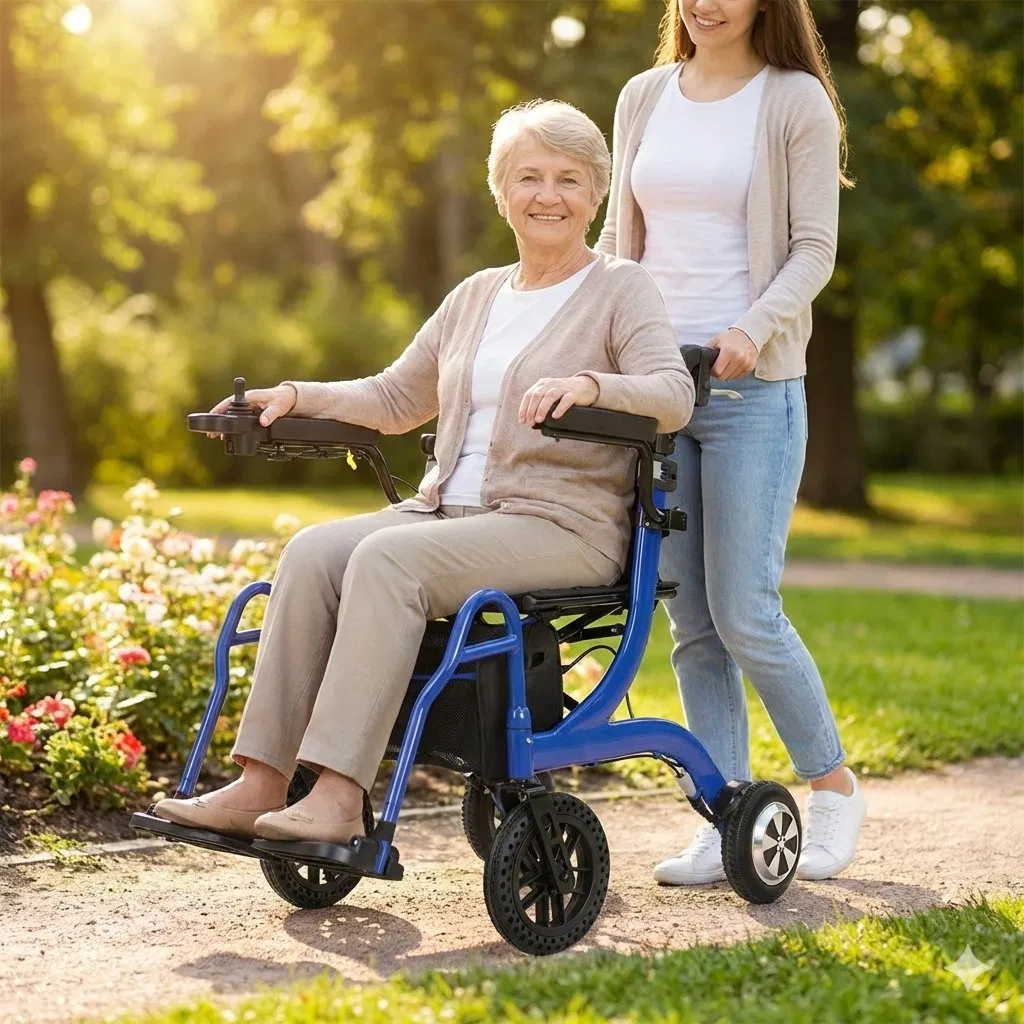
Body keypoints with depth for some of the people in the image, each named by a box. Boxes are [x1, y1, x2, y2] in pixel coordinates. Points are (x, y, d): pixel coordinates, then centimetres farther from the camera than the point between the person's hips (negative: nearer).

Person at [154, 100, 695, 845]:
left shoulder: (622, 289, 3)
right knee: (314, 552, -20)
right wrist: (297, 395, 12)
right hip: (447, 508, 6)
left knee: (386, 558, -31)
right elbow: (395, 400, 27)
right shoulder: (476, 296, 22)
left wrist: (588, 384, -32)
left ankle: (339, 796, -35)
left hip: (561, 525, -6)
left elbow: (674, 396, -14)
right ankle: (261, 783, -23)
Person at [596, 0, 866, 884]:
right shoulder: (644, 97, 14)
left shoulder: (797, 102, -1)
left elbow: (814, 249, -6)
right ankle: (725, 823, 13)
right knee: (690, 621, 5)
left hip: (753, 388, -5)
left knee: (745, 614, -6)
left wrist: (756, 327, -23)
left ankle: (833, 785, 16)